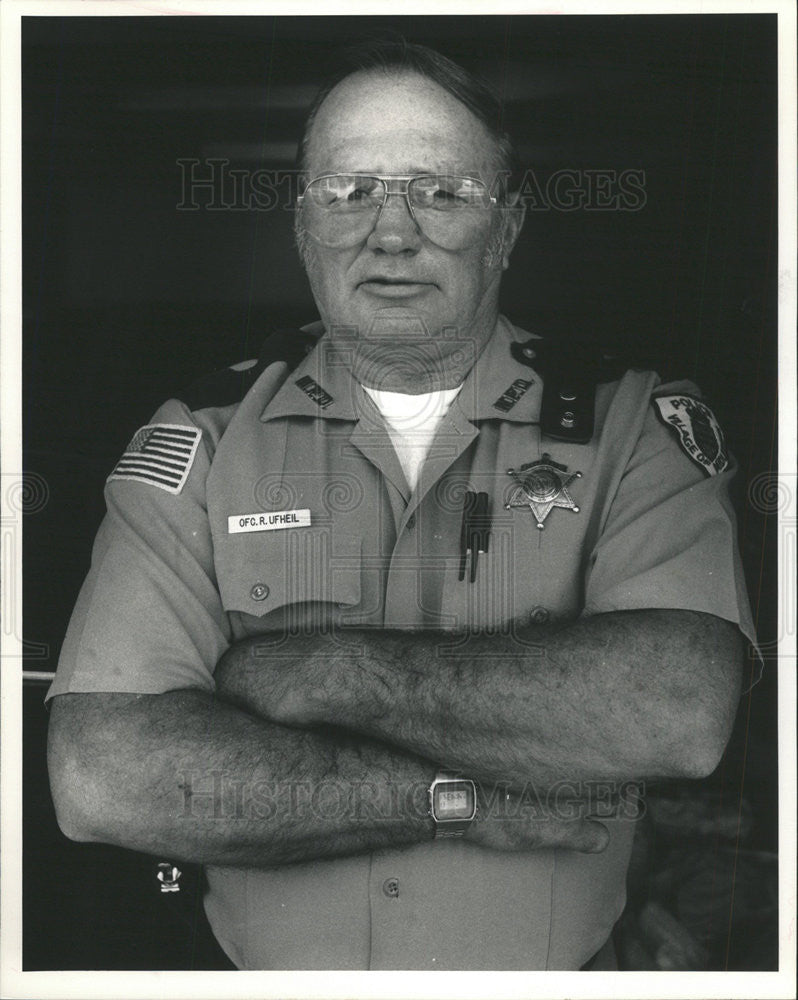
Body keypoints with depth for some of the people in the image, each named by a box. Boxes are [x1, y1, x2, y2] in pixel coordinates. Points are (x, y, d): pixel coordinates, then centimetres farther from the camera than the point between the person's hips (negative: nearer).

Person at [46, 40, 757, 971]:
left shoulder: (633, 427, -8)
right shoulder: (200, 439, -8)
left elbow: (681, 712, -26)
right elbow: (101, 776, -19)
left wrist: (334, 672, -23)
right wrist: (464, 799, -22)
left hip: (557, 967, 0)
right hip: (265, 968, 1)